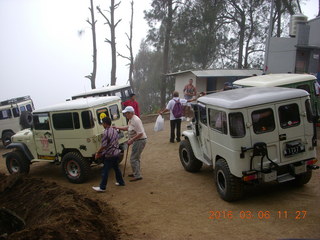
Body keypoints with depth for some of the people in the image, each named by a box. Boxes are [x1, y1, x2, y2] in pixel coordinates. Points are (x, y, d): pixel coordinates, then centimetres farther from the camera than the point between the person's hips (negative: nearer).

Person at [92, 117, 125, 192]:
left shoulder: (106, 132, -18)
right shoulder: (114, 131, 9)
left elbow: (104, 145, -20)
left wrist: (98, 153, -6)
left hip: (109, 155, -9)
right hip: (116, 153, 9)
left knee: (105, 171, -2)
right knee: (116, 168, 22)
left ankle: (102, 187, 2)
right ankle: (120, 182, 32)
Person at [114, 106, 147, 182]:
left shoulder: (136, 120, -23)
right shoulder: (130, 120, 9)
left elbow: (140, 133, -27)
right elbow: (128, 128, 25)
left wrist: (131, 140, -22)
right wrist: (118, 128, 16)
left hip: (140, 141, -11)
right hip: (136, 141, 11)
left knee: (133, 158, -8)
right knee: (136, 158, 21)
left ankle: (137, 176, -3)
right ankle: (136, 173, 35)